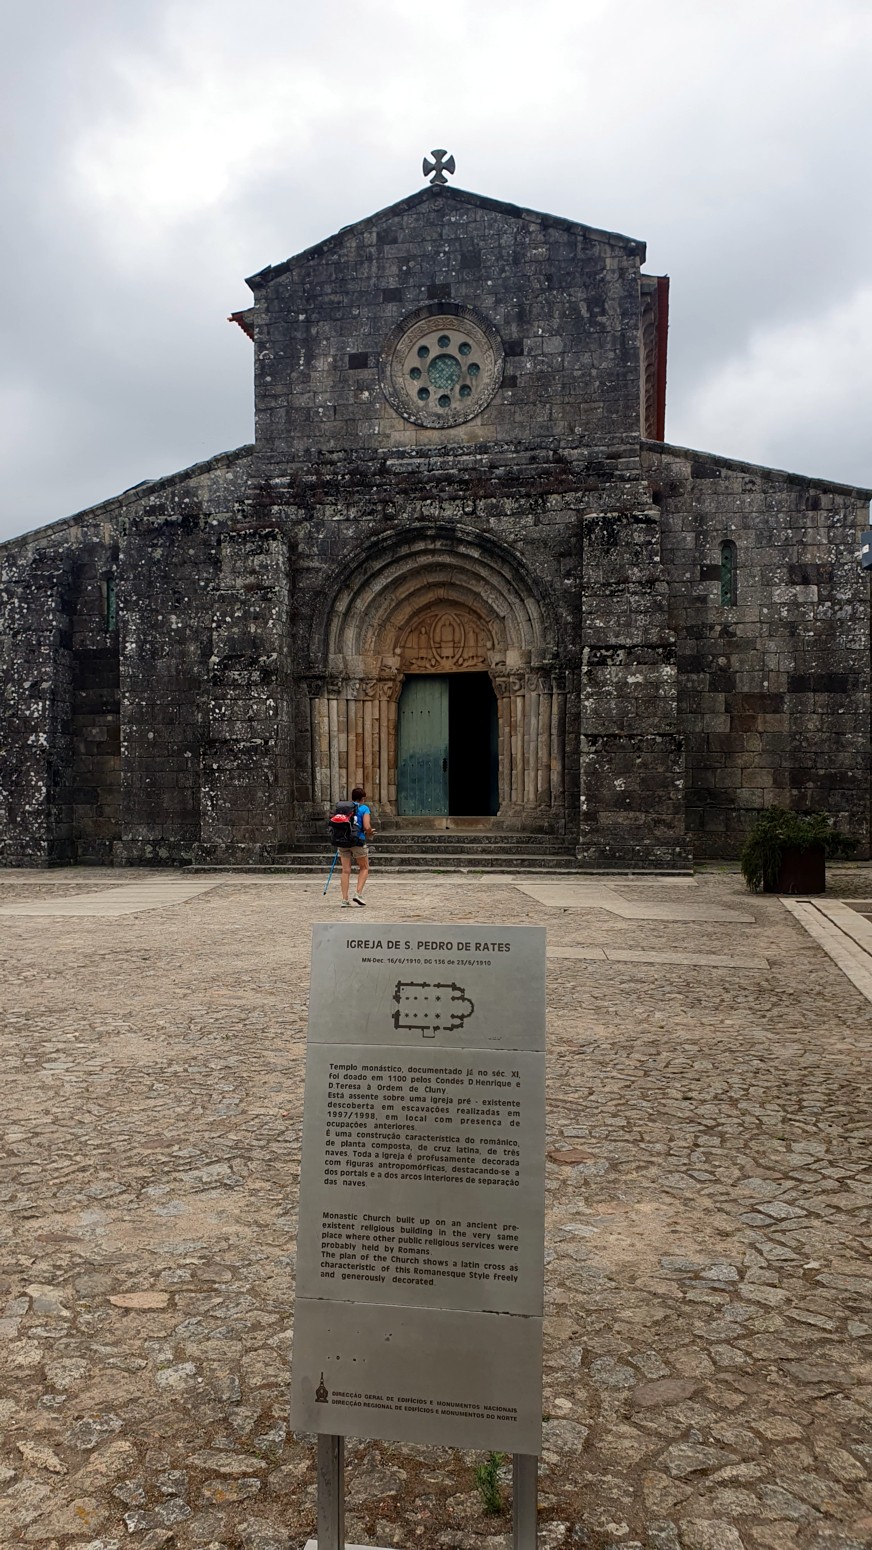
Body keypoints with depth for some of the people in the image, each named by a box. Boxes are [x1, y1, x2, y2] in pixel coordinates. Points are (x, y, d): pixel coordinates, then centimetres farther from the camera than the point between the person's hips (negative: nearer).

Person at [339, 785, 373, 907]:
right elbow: (367, 827, -13)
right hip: (358, 841, -4)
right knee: (364, 868, 15)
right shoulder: (364, 809, -2)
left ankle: (345, 900, 4)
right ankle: (358, 893, 1)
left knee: (346, 871, 7)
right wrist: (369, 833, 8)